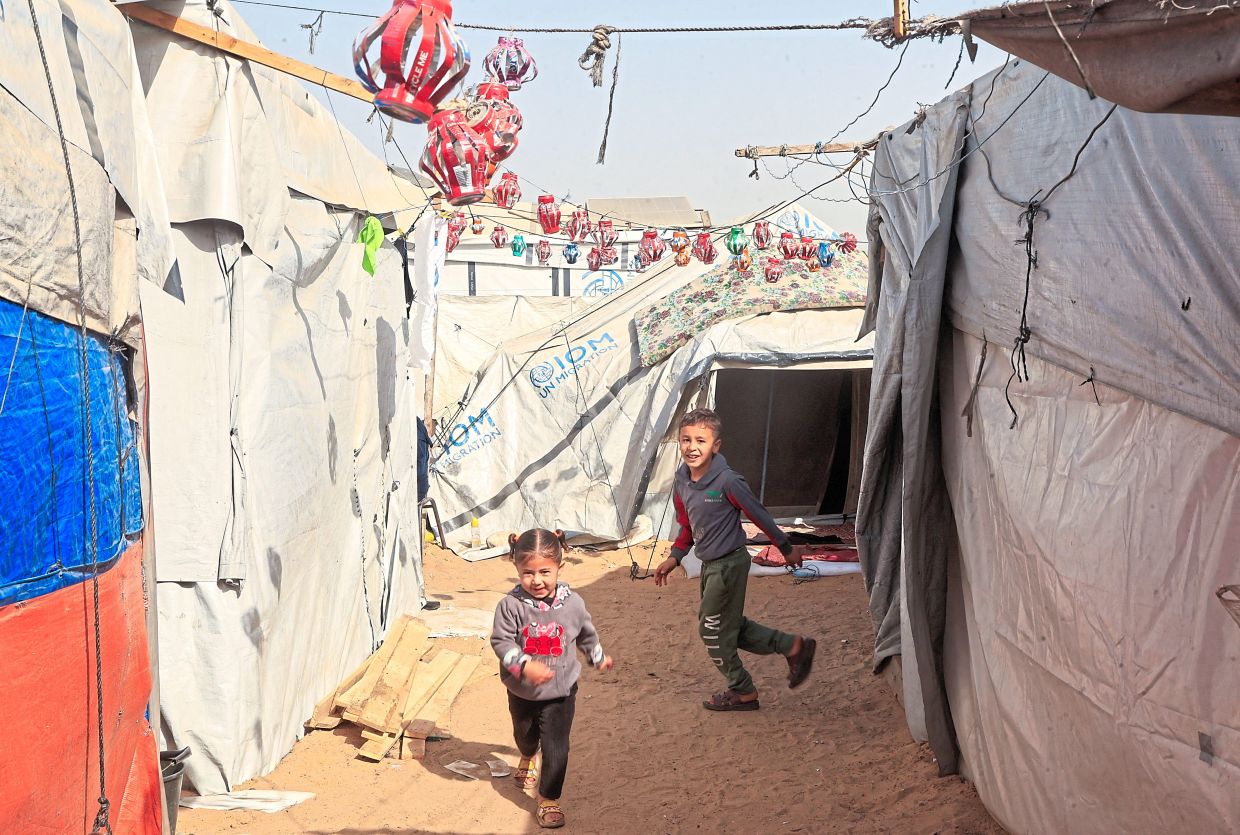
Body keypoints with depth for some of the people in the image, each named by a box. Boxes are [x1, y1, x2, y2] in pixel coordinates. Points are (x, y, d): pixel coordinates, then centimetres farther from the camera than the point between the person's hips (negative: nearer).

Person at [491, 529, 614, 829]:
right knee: (525, 735, 28)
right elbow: (501, 641, -20)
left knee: (555, 747, -6)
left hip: (560, 692, -1)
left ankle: (549, 798, 12)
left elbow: (586, 634, 6)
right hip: (522, 692, 1)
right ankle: (527, 759, 62)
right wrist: (525, 666, -36)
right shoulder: (511, 605, -21)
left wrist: (598, 657, 22)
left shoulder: (572, 603, -13)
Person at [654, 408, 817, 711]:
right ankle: (793, 647, 30)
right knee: (731, 626, 17)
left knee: (712, 630, 3)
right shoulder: (682, 480, -1)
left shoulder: (727, 481, -24)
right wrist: (675, 557, 6)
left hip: (729, 564, -8)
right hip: (710, 564, 8)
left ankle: (743, 692, 23)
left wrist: (786, 549, -4)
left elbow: (759, 515, -14)